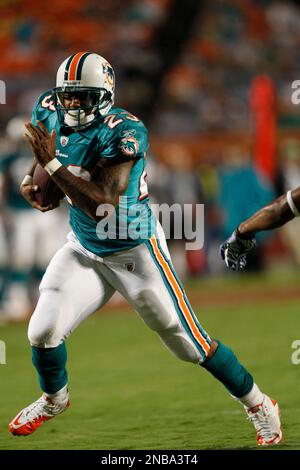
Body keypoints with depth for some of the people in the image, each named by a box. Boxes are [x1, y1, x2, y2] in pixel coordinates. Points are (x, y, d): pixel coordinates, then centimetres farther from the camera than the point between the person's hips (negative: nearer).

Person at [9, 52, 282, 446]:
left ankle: (257, 403, 21)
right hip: (84, 250, 5)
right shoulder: (51, 114, -8)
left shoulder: (124, 132, -29)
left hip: (135, 251, -5)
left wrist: (51, 164, -38)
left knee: (189, 342, 1)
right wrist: (34, 180, -10)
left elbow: (101, 204, -35)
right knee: (43, 331, -5)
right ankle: (54, 398, 28)